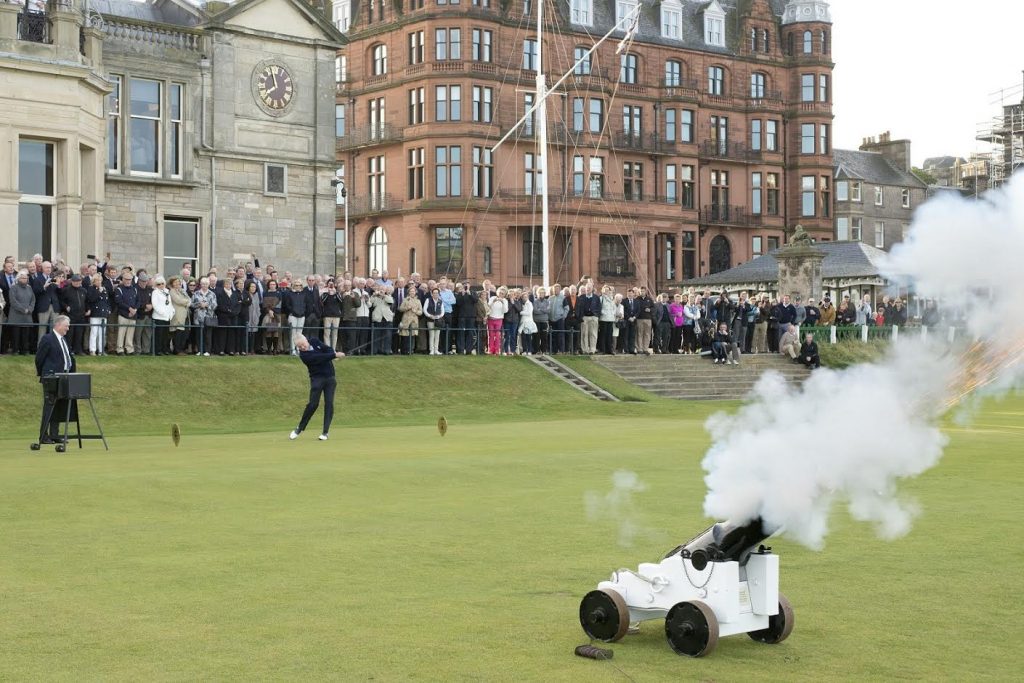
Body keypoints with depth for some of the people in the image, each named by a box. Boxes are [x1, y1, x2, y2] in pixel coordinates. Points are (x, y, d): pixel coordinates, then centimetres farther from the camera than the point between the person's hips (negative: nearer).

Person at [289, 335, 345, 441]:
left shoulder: (315, 341, 2)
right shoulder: (303, 355, -15)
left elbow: (328, 349, -1)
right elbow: (321, 358, -24)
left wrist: (333, 354, -22)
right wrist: (335, 355, -24)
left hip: (330, 377, 4)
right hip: (317, 378, -4)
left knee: (329, 404, -5)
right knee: (313, 404, -11)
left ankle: (325, 432, -3)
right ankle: (299, 429, 6)